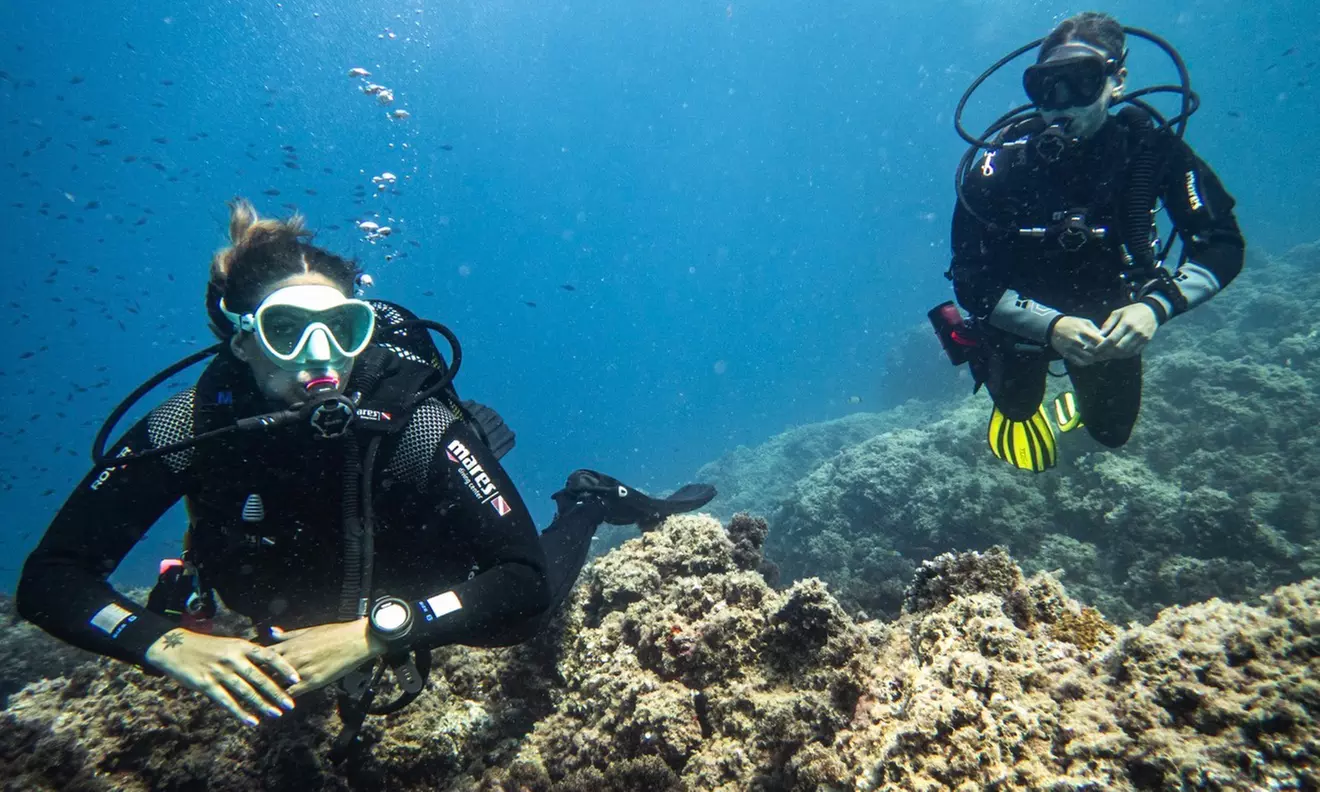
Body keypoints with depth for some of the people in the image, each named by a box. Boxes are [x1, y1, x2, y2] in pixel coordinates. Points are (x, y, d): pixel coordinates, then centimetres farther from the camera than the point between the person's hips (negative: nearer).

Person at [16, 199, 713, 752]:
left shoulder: (413, 423, -41)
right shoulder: (192, 427, -33)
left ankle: (586, 506, 36)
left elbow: (528, 588, -43)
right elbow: (49, 576, -28)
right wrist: (169, 643, -44)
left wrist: (375, 632, -51)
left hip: (420, 599, -4)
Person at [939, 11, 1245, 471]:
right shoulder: (1000, 164, -28)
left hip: (1107, 309, 2)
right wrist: (1051, 326, -43)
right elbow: (970, 282, -30)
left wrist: (1156, 306, -39)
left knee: (1112, 431, 15)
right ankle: (1017, 406, 32)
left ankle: (1081, 402, 51)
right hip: (1021, 312, -2)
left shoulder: (1151, 146, -22)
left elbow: (1222, 246, -20)